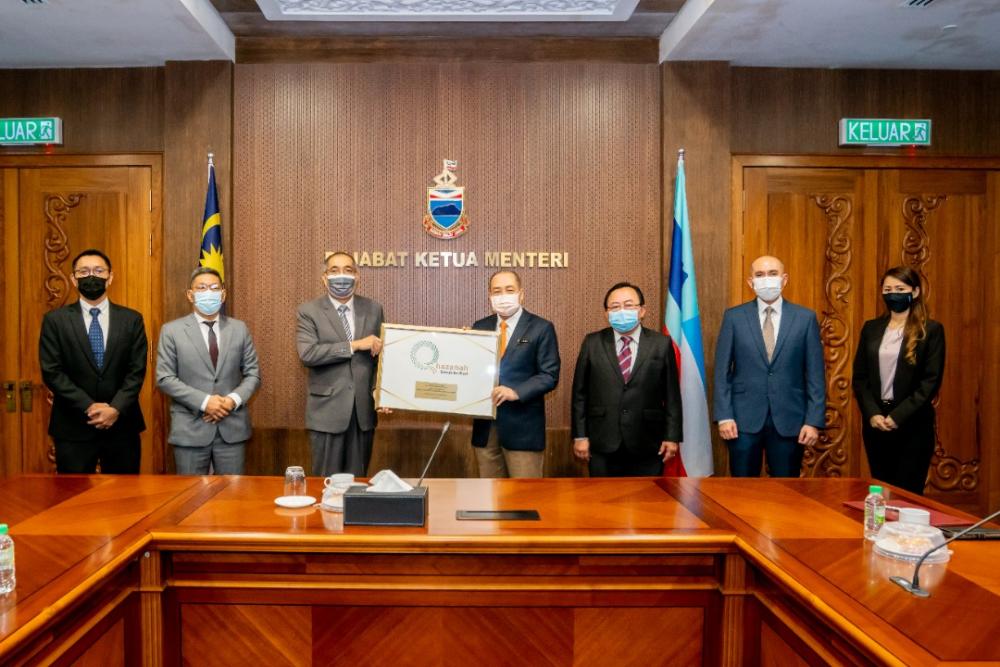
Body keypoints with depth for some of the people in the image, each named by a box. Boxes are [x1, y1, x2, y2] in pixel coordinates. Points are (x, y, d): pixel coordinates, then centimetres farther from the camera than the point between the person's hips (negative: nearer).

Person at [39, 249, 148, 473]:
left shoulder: (131, 319, 5)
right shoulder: (55, 320, 2)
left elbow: (137, 370, 0)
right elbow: (52, 372, -4)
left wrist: (116, 409, -13)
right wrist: (89, 408, -13)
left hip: (122, 424, 1)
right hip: (73, 426, -1)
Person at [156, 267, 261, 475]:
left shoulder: (239, 329, 7)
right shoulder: (172, 331, 1)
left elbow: (253, 374, 7)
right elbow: (164, 378, -4)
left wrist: (234, 399, -11)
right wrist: (203, 401, -15)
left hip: (232, 427, 2)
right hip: (190, 429, -2)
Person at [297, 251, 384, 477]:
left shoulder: (373, 309, 7)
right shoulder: (309, 311, -3)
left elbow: (380, 354, 11)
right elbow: (307, 353, -17)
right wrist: (354, 345, -18)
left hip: (364, 409, 3)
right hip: (328, 410, -3)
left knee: (358, 479, 11)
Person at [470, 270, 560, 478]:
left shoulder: (541, 328, -2)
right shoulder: (479, 327, 11)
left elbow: (549, 375, -7)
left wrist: (516, 392, -21)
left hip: (522, 426, -4)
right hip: (485, 424, 4)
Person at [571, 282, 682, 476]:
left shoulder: (662, 344, 1)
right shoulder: (592, 343, 3)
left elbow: (672, 395, 2)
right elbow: (580, 394, 4)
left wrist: (672, 436, -1)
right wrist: (580, 436, 0)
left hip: (647, 446, 0)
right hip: (603, 445, 1)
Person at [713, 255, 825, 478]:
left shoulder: (806, 318, 3)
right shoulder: (734, 317, 2)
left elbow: (816, 374, 2)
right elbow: (722, 371, 1)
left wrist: (814, 420, -4)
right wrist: (724, 416, -6)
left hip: (789, 420, 0)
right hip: (744, 419, 0)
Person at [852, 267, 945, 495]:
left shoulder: (931, 330, -2)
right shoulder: (871, 328, 9)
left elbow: (931, 381, -8)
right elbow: (859, 377, 6)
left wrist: (898, 416, -14)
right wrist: (872, 414, -7)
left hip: (913, 423, -3)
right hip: (875, 421, 4)